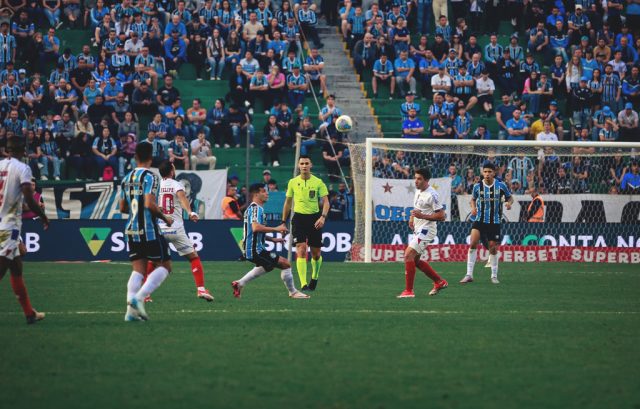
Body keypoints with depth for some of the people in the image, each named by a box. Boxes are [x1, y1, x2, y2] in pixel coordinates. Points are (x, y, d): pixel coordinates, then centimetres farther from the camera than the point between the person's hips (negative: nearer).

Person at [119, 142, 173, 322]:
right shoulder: (150, 177, -11)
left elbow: (122, 208, 15)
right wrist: (165, 218, -7)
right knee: (164, 266, 3)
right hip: (149, 230, -7)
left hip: (132, 230, 7)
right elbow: (150, 204, -21)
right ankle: (139, 297, -13)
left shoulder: (127, 178, 11)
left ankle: (131, 310, -4)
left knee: (138, 270, 7)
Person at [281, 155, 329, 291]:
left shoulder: (318, 182, -1)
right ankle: (303, 284, -19)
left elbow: (325, 201, -5)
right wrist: (284, 222, 13)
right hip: (298, 218, 0)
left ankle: (314, 278, 34)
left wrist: (323, 217, -22)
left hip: (314, 218, 0)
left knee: (316, 254, 7)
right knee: (301, 251, -15)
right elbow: (288, 203, 14)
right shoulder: (293, 182, 4)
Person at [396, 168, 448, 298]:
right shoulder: (418, 191, 11)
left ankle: (408, 291, -16)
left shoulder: (431, 195, -17)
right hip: (418, 230, 10)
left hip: (426, 230, -10)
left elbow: (441, 216, -18)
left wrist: (422, 216, -24)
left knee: (408, 255, -18)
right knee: (415, 260, 14)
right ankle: (440, 282, 27)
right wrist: (412, 218, 10)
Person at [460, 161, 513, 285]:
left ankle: (494, 276, 23)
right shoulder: (477, 186, -3)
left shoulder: (501, 185, -6)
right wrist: (473, 207, -5)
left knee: (493, 248, 4)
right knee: (473, 243, -18)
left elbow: (509, 197, 8)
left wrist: (509, 202, -15)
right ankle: (469, 275, -13)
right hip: (480, 219, 0)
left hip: (494, 221, 0)